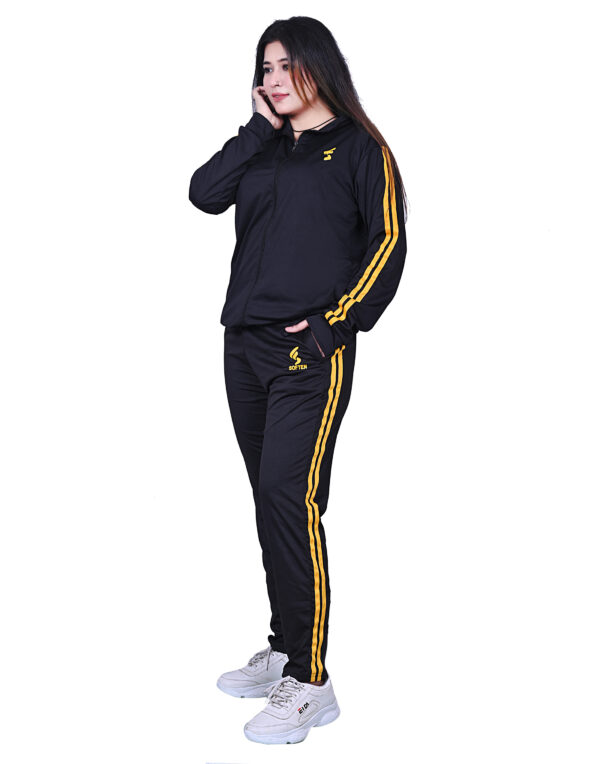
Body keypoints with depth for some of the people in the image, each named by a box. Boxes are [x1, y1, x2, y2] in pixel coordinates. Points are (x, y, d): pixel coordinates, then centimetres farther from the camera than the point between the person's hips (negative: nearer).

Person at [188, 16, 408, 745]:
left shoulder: (358, 148, 3)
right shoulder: (262, 150, 19)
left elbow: (388, 243, -4)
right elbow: (204, 193, 2)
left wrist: (336, 324, -11)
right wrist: (259, 127, 2)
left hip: (310, 352, -6)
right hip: (245, 346, 6)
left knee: (291, 496, -14)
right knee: (269, 498, 10)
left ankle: (309, 683, -7)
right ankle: (284, 649, 23)